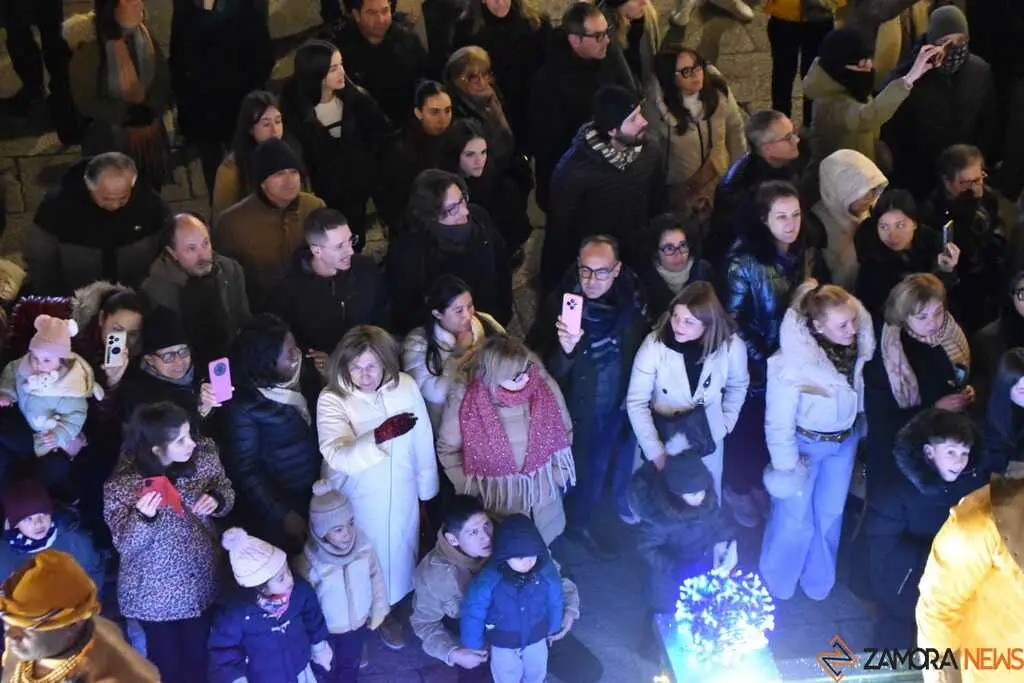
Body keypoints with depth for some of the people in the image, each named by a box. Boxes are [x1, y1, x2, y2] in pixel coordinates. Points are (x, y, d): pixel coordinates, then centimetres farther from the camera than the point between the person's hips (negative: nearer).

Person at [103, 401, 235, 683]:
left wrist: (217, 500, -22)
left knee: (197, 656, 21)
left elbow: (225, 490, 1)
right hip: (156, 592, -3)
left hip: (200, 580, 4)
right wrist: (142, 517, -40)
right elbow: (126, 546, -19)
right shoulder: (122, 485, -25)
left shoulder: (203, 455, -14)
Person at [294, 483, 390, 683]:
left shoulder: (362, 545, -24)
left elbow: (376, 577, -7)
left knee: (351, 665, 27)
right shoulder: (309, 562, -32)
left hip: (359, 621, 2)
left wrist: (378, 611, 1)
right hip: (328, 628, -2)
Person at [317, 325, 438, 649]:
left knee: (396, 555, 23)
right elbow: (338, 456, -38)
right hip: (356, 503, -3)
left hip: (401, 498, 3)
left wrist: (427, 491, 6)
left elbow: (422, 443, -2)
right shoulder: (332, 399, -23)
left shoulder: (405, 385, -13)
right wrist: (379, 436, -56)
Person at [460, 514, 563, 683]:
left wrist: (553, 628, 7)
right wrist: (475, 646, -11)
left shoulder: (546, 571, -27)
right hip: (503, 644, -2)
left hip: (536, 639, 2)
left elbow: (555, 601, -7)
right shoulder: (487, 580, -35)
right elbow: (472, 614, -22)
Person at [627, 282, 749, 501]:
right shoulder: (655, 344, -26)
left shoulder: (732, 346, -20)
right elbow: (636, 402, -19)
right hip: (663, 438, -2)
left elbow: (738, 386, 3)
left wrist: (726, 424, 1)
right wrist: (655, 451, -20)